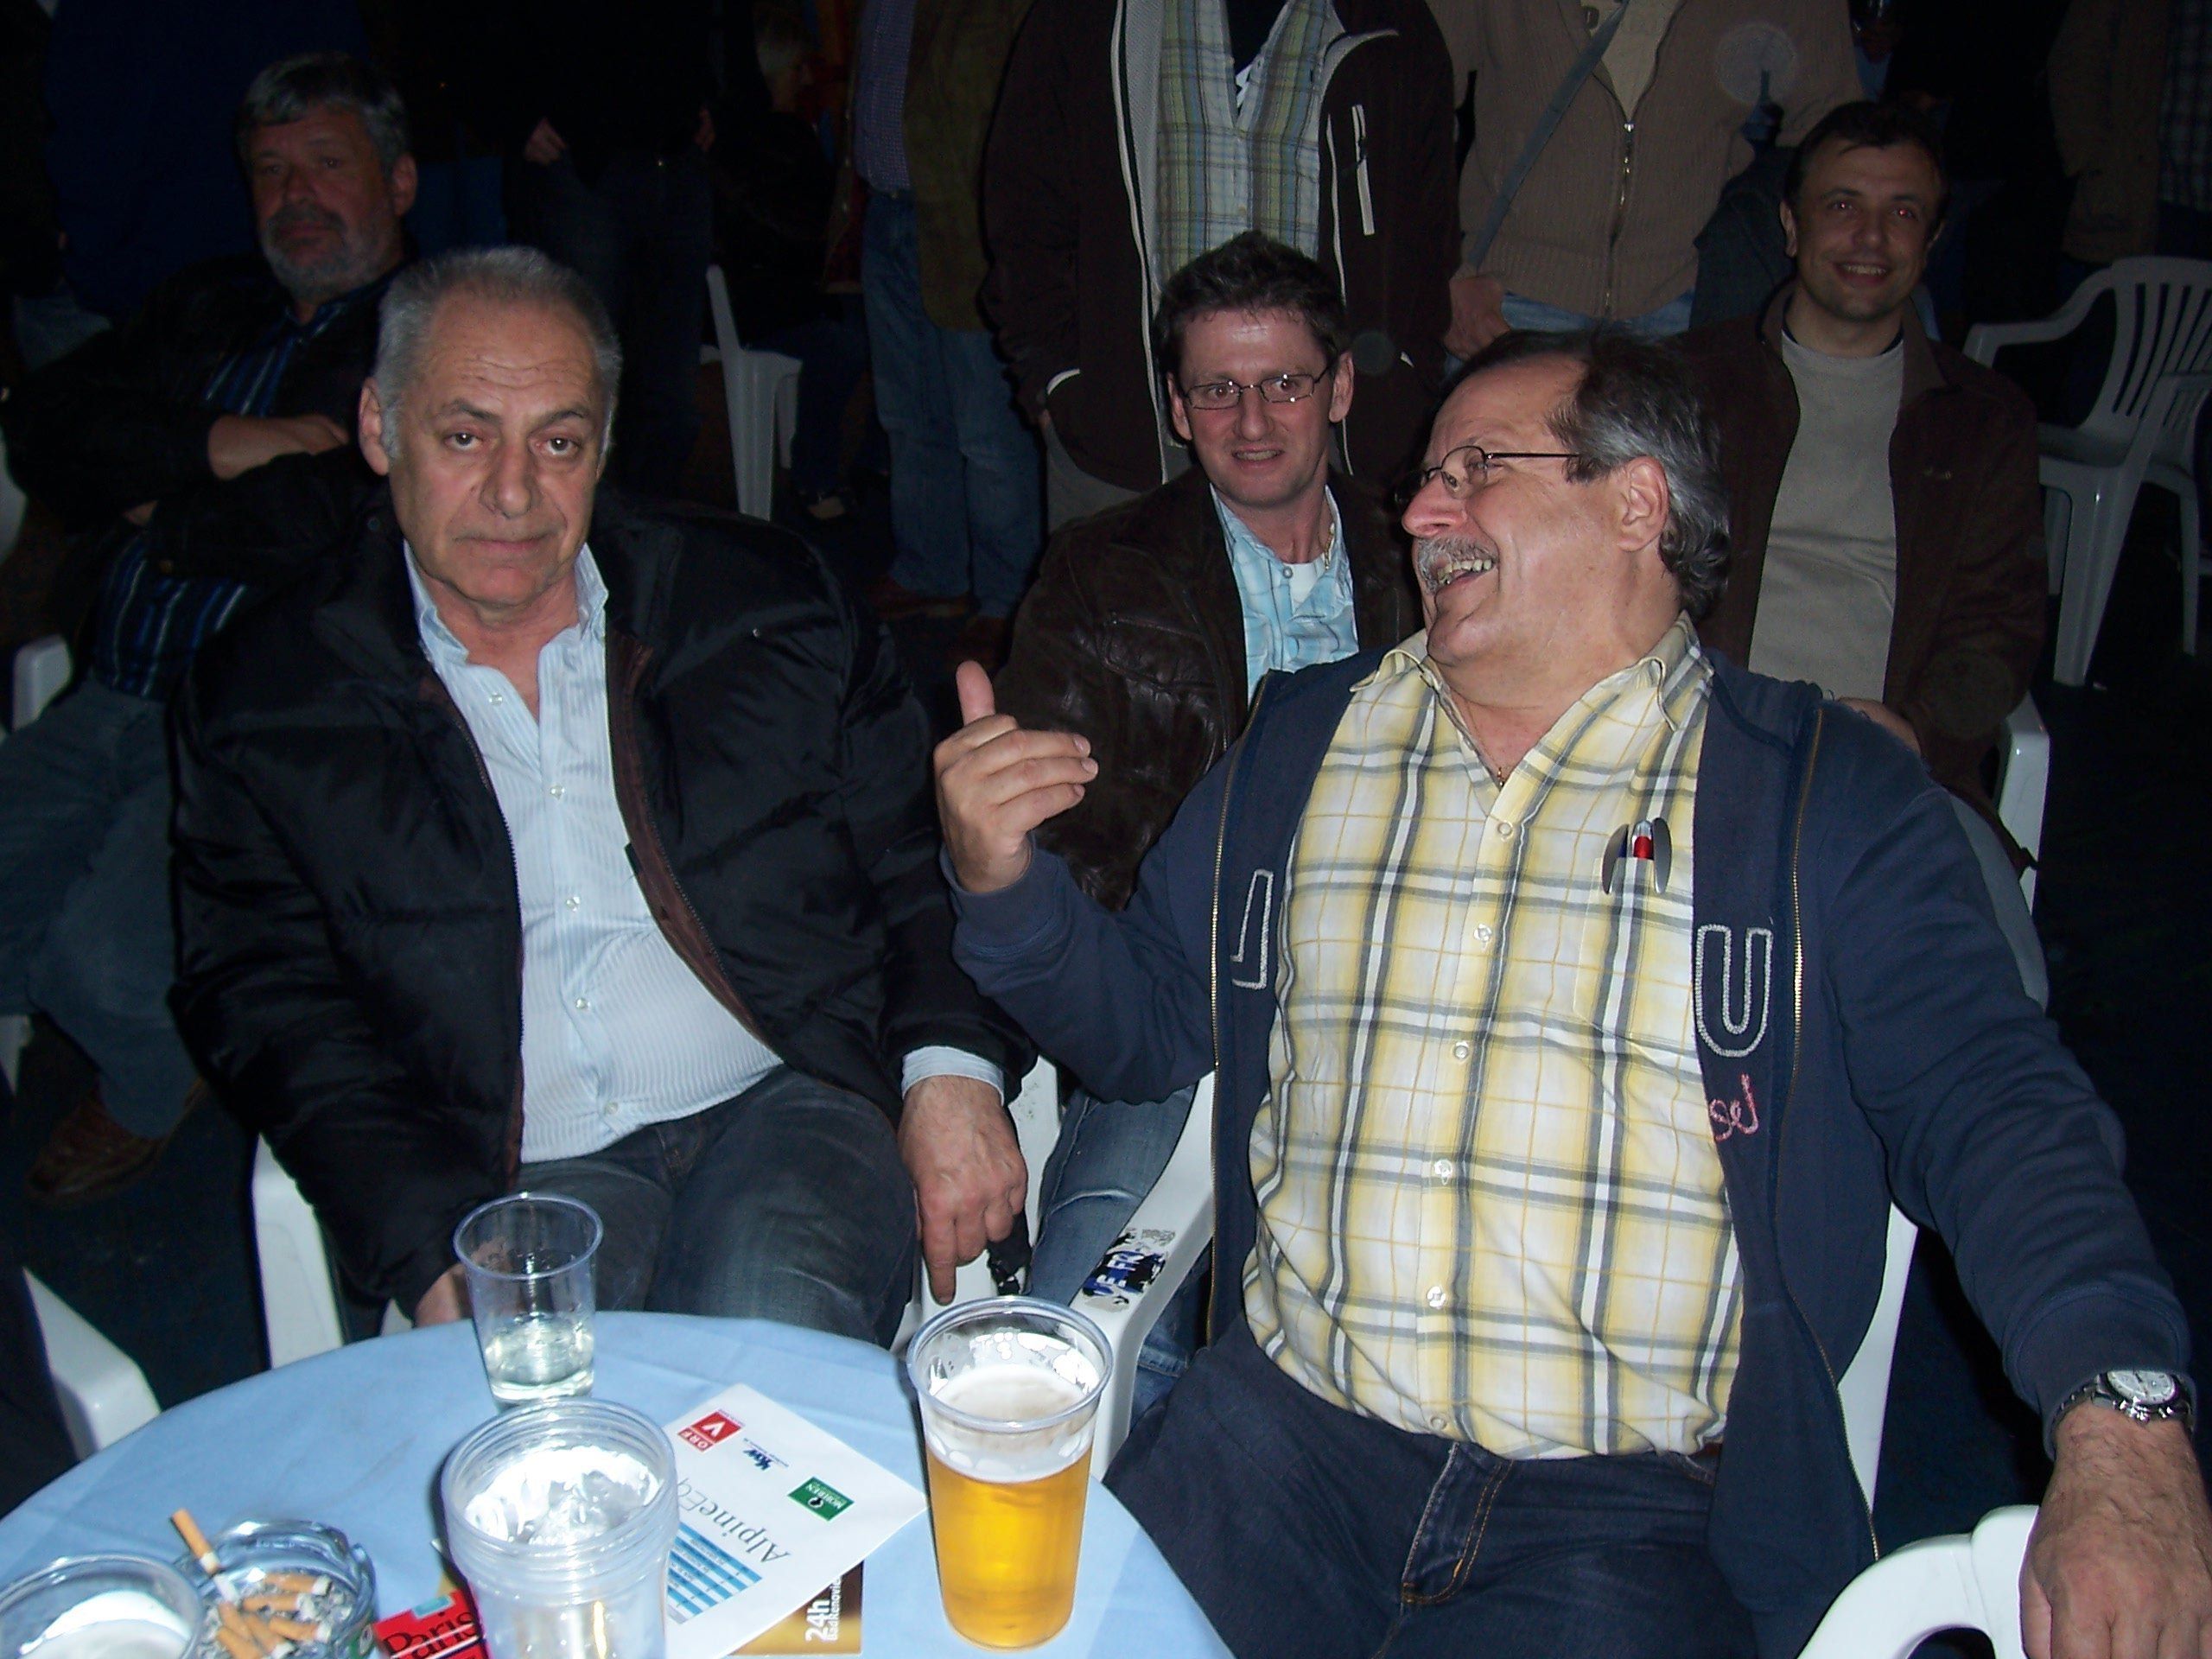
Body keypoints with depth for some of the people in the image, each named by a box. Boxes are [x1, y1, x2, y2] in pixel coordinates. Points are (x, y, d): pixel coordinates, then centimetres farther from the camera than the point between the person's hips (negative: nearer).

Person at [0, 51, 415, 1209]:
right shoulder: (209, 308, 21)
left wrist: (158, 511, -3)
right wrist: (210, 450, -8)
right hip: (106, 708, 7)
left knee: (104, 958, -18)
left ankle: (147, 1098, 16)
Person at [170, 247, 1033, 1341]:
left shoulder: (760, 600, 11)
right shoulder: (261, 704, 8)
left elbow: (920, 857, 10)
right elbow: (270, 1005, 3)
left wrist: (951, 1071, -8)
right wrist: (438, 1256, -12)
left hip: (789, 1105, 1)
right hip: (514, 1178, 0)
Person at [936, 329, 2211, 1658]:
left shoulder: (1832, 797, 1)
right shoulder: (1303, 744, 12)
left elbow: (1992, 1109, -7)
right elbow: (1146, 1021, 16)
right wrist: (1006, 883, -4)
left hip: (1637, 1503, -2)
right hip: (1288, 1434, 3)